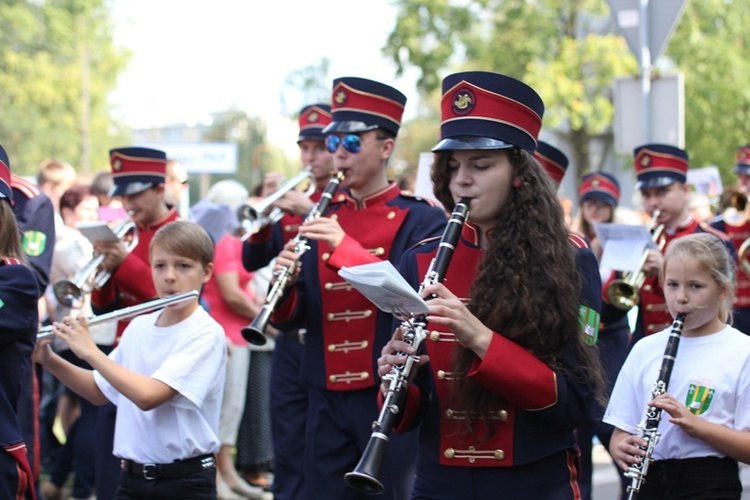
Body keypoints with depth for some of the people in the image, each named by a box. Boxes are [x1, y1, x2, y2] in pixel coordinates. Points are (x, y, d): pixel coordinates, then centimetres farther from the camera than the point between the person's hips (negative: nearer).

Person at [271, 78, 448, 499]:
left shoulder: (421, 220, -3)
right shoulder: (322, 221, 11)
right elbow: (294, 319, 10)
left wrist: (345, 247, -23)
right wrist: (284, 288, -13)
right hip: (328, 400, 5)